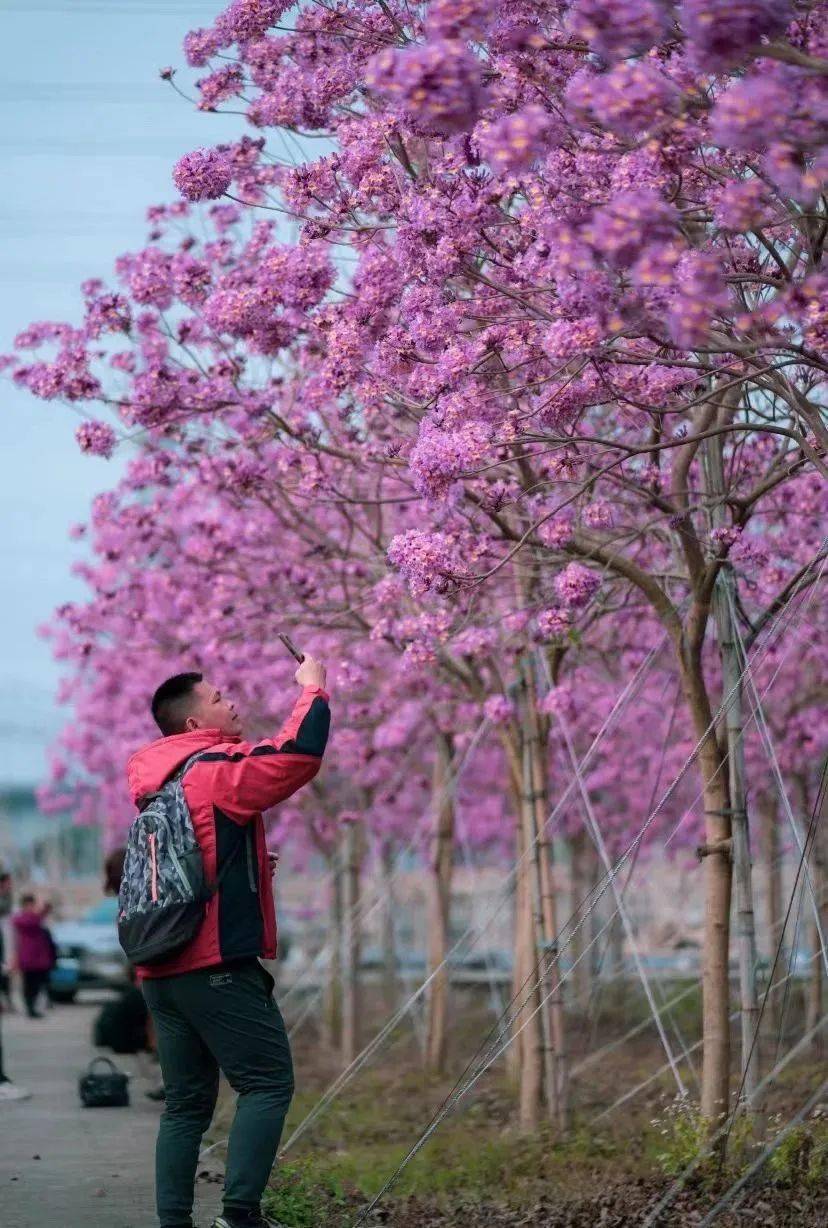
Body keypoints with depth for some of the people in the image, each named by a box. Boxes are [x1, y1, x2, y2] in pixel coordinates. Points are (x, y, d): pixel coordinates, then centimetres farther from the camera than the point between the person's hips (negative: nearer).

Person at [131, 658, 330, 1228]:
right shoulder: (217, 770, -9)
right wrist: (314, 688, -5)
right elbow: (300, 754, -19)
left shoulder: (155, 783, 17)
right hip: (218, 965, -8)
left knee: (187, 1102, 11)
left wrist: (248, 865, 27)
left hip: (160, 969, 8)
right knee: (268, 1082, -4)